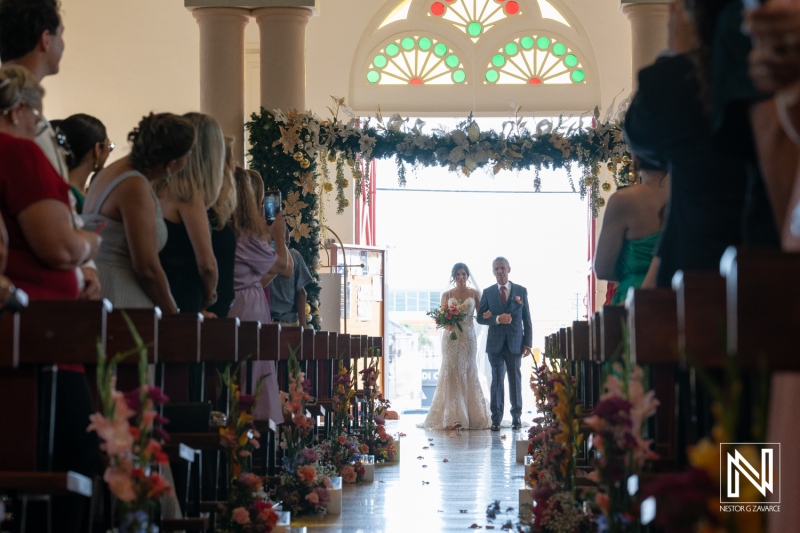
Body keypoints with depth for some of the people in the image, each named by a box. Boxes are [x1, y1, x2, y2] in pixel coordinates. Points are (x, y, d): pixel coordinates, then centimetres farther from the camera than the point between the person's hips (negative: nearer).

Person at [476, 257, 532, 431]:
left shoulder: (521, 291, 5)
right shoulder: (488, 292, 6)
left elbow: (526, 318, 5)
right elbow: (480, 317, 1)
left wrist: (528, 342, -1)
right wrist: (497, 319, -16)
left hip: (515, 343, 0)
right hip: (495, 343, 0)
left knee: (515, 379, 5)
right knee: (497, 379, 2)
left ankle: (516, 417, 13)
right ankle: (496, 418, 5)